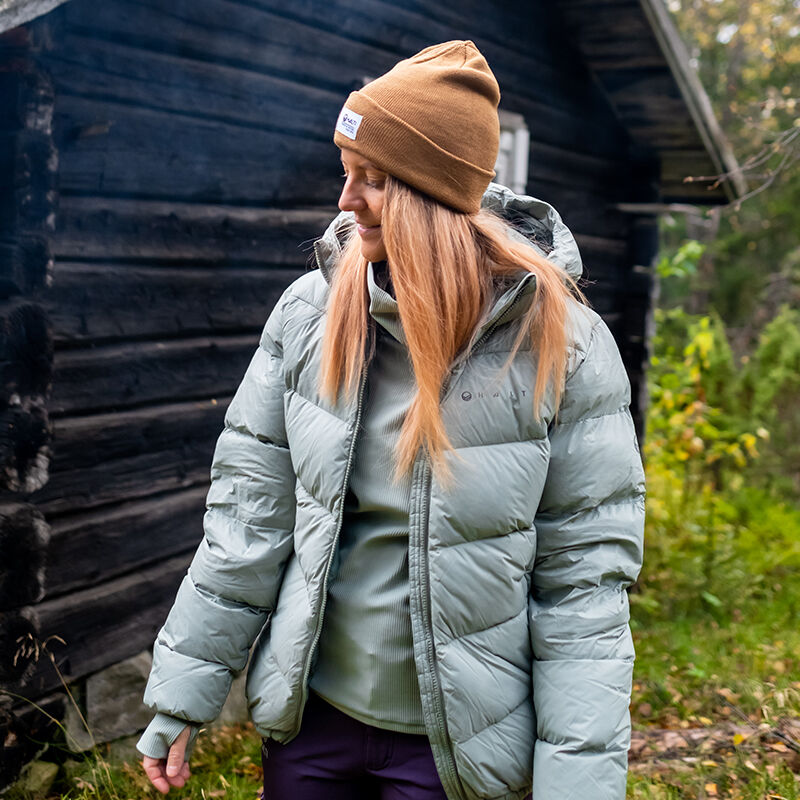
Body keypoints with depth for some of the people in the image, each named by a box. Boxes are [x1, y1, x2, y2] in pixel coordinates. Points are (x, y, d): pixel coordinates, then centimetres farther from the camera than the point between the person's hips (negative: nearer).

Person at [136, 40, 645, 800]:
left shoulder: (560, 344, -15)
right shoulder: (309, 311, -7)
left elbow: (586, 580, -12)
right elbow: (248, 515, -2)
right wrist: (180, 696, -1)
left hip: (458, 738, -3)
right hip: (307, 711, 3)